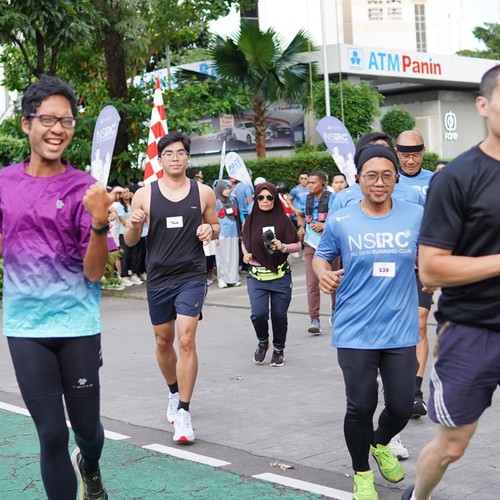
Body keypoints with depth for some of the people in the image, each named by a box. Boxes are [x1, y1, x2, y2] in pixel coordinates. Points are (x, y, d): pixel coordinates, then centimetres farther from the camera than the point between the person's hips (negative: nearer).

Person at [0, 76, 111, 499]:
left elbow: (93, 272, -9)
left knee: (86, 427, 11)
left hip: (78, 324, -1)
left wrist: (100, 221, -25)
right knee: (52, 434, 2)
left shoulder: (84, 188, -5)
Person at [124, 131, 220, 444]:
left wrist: (210, 230, -10)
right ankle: (174, 394, 39)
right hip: (158, 278, 2)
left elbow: (215, 227, 14)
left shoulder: (204, 192, 1)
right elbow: (130, 241, 3)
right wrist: (135, 224, -19)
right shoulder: (145, 194, 0)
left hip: (192, 276, -2)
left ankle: (184, 412, -7)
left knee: (187, 339, -13)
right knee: (163, 341, 14)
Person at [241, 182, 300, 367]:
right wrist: (246, 254, -1)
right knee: (258, 313, -12)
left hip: (281, 276, -1)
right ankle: (262, 342, 19)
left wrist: (283, 247, -16)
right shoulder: (251, 220, 4)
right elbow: (244, 242, 19)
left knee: (279, 314, 3)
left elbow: (297, 245, 3)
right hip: (257, 276, 1)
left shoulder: (283, 220, -1)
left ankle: (279, 349, 27)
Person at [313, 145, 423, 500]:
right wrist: (323, 273, -10)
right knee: (361, 406, 1)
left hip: (401, 330, 2)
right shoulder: (340, 222, -3)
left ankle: (381, 444, 43)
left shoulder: (416, 216, -1)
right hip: (355, 331, -1)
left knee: (402, 406, 6)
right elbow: (322, 255, 11)